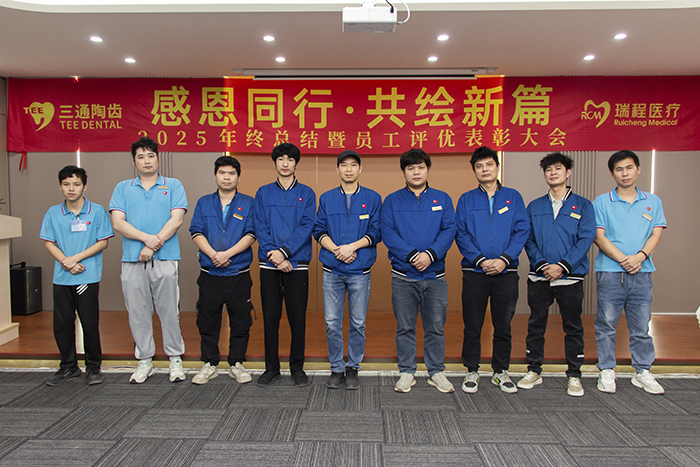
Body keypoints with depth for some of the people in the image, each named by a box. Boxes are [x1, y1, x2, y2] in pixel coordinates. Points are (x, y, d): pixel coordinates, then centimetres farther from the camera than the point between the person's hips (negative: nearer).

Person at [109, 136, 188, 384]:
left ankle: (175, 360, 15)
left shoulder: (173, 186, 8)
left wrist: (154, 244, -12)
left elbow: (176, 219, -3)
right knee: (138, 313, 8)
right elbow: (118, 223, 1)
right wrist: (147, 238, -14)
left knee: (169, 311, 2)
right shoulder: (123, 188, 13)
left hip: (165, 259, -2)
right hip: (132, 260, 2)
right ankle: (144, 361, 21)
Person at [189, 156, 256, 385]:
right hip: (210, 273, 2)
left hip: (239, 273, -1)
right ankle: (209, 365, 22)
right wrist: (212, 254, -15)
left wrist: (227, 254, -17)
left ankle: (237, 364, 19)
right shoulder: (204, 203, 11)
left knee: (240, 321, 4)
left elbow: (251, 234, -6)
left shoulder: (248, 203, 5)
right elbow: (196, 233, 1)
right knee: (207, 320, 7)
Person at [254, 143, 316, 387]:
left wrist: (284, 251, -16)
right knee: (270, 317, 5)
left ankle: (297, 368, 17)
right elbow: (260, 228, 2)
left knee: (298, 318, 2)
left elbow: (306, 227, -4)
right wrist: (274, 256, -11)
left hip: (297, 264, -1)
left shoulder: (306, 193, 7)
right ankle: (271, 367, 20)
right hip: (269, 265, 1)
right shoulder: (263, 193, 10)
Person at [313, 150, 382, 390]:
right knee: (332, 323, 3)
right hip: (332, 271, 1)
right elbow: (319, 231, 5)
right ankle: (336, 368, 19)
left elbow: (376, 233, -1)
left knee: (358, 323, 6)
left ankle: (353, 368, 22)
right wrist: (335, 249, -11)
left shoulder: (373, 198, 5)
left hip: (360, 271, -1)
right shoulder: (326, 198, 10)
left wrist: (352, 246, -13)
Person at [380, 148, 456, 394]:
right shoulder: (392, 201, 5)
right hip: (403, 275, -1)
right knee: (404, 327, 7)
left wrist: (430, 254, -16)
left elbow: (449, 230, -1)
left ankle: (436, 372, 23)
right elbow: (387, 233, -5)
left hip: (435, 274, 1)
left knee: (435, 326, 8)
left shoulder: (442, 199, 9)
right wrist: (411, 255, -17)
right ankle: (406, 373, 21)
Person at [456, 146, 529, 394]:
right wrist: (480, 260, -14)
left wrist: (505, 259, -13)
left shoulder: (513, 197, 7)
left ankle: (501, 372, 26)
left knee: (503, 326, 10)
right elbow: (461, 234, -1)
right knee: (472, 326, 6)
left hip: (506, 272, 1)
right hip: (474, 273, 0)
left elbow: (522, 231, -1)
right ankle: (471, 372, 20)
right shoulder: (466, 200, 6)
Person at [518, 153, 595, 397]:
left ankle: (574, 376, 19)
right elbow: (528, 239, 4)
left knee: (573, 328, 6)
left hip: (570, 277, -2)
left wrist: (563, 266, -15)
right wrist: (541, 264, -12)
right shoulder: (534, 207, 10)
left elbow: (585, 239, -5)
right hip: (539, 277, 2)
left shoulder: (583, 206, 4)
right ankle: (534, 371, 21)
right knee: (535, 325, 8)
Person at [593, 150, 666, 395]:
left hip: (641, 273, 2)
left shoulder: (653, 201, 12)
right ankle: (606, 371, 15)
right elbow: (599, 236, -3)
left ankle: (643, 371, 21)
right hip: (609, 271, -2)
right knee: (606, 324, 3)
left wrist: (640, 256, -13)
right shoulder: (602, 202, 3)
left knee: (641, 325, 8)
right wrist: (623, 259, -14)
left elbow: (656, 234, 5)